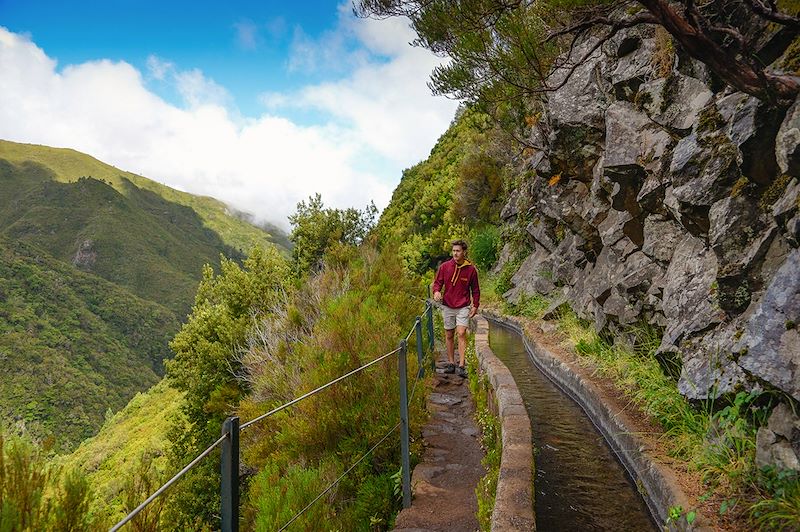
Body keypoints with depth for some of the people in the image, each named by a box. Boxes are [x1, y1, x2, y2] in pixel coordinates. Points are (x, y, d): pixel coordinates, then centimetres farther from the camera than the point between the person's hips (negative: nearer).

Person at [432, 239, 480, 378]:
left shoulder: (471, 269, -3)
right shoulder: (445, 267, -1)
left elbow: (475, 289, 7)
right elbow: (437, 282, 7)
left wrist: (475, 306, 1)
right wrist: (436, 291, -15)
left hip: (463, 307, -2)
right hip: (447, 306, 2)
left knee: (461, 333, -13)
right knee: (449, 335, 9)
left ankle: (462, 366, -13)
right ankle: (451, 363, 20)